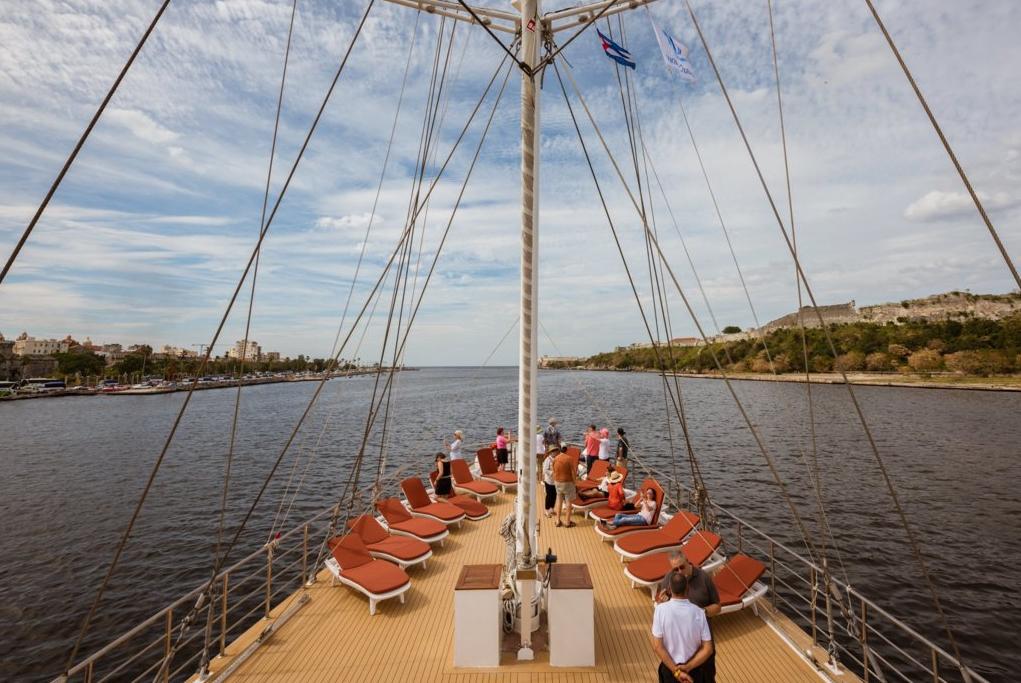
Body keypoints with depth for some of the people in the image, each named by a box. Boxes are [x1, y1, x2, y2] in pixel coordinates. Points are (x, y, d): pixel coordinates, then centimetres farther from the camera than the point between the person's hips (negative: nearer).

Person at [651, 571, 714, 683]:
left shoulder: (661, 609, -21)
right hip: (694, 669, 1)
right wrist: (687, 668, -13)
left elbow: (657, 646, -20)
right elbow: (708, 649, -14)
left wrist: (676, 671, -14)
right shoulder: (698, 612, -16)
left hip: (669, 668, -1)